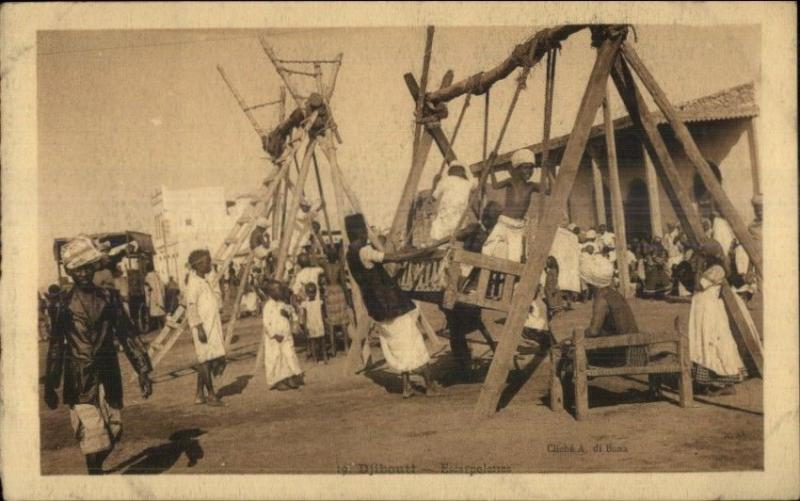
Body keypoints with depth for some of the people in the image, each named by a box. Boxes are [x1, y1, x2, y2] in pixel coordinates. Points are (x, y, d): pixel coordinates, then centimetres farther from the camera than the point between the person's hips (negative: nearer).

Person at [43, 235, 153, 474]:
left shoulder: (109, 297, 4)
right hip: (79, 380, -3)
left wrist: (142, 371, 1)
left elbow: (127, 335, 6)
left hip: (109, 377, 3)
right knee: (93, 435, -6)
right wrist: (50, 386, 2)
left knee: (113, 432, 10)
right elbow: (55, 346, 1)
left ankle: (96, 467, 35)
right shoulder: (63, 303, -2)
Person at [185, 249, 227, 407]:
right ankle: (211, 395, -1)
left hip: (212, 327, 9)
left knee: (205, 360, 10)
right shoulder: (193, 282, -10)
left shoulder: (206, 280, 17)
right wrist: (199, 327, -23)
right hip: (203, 327, -9)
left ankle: (200, 395, 15)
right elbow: (191, 306, -17)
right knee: (206, 359, -6)